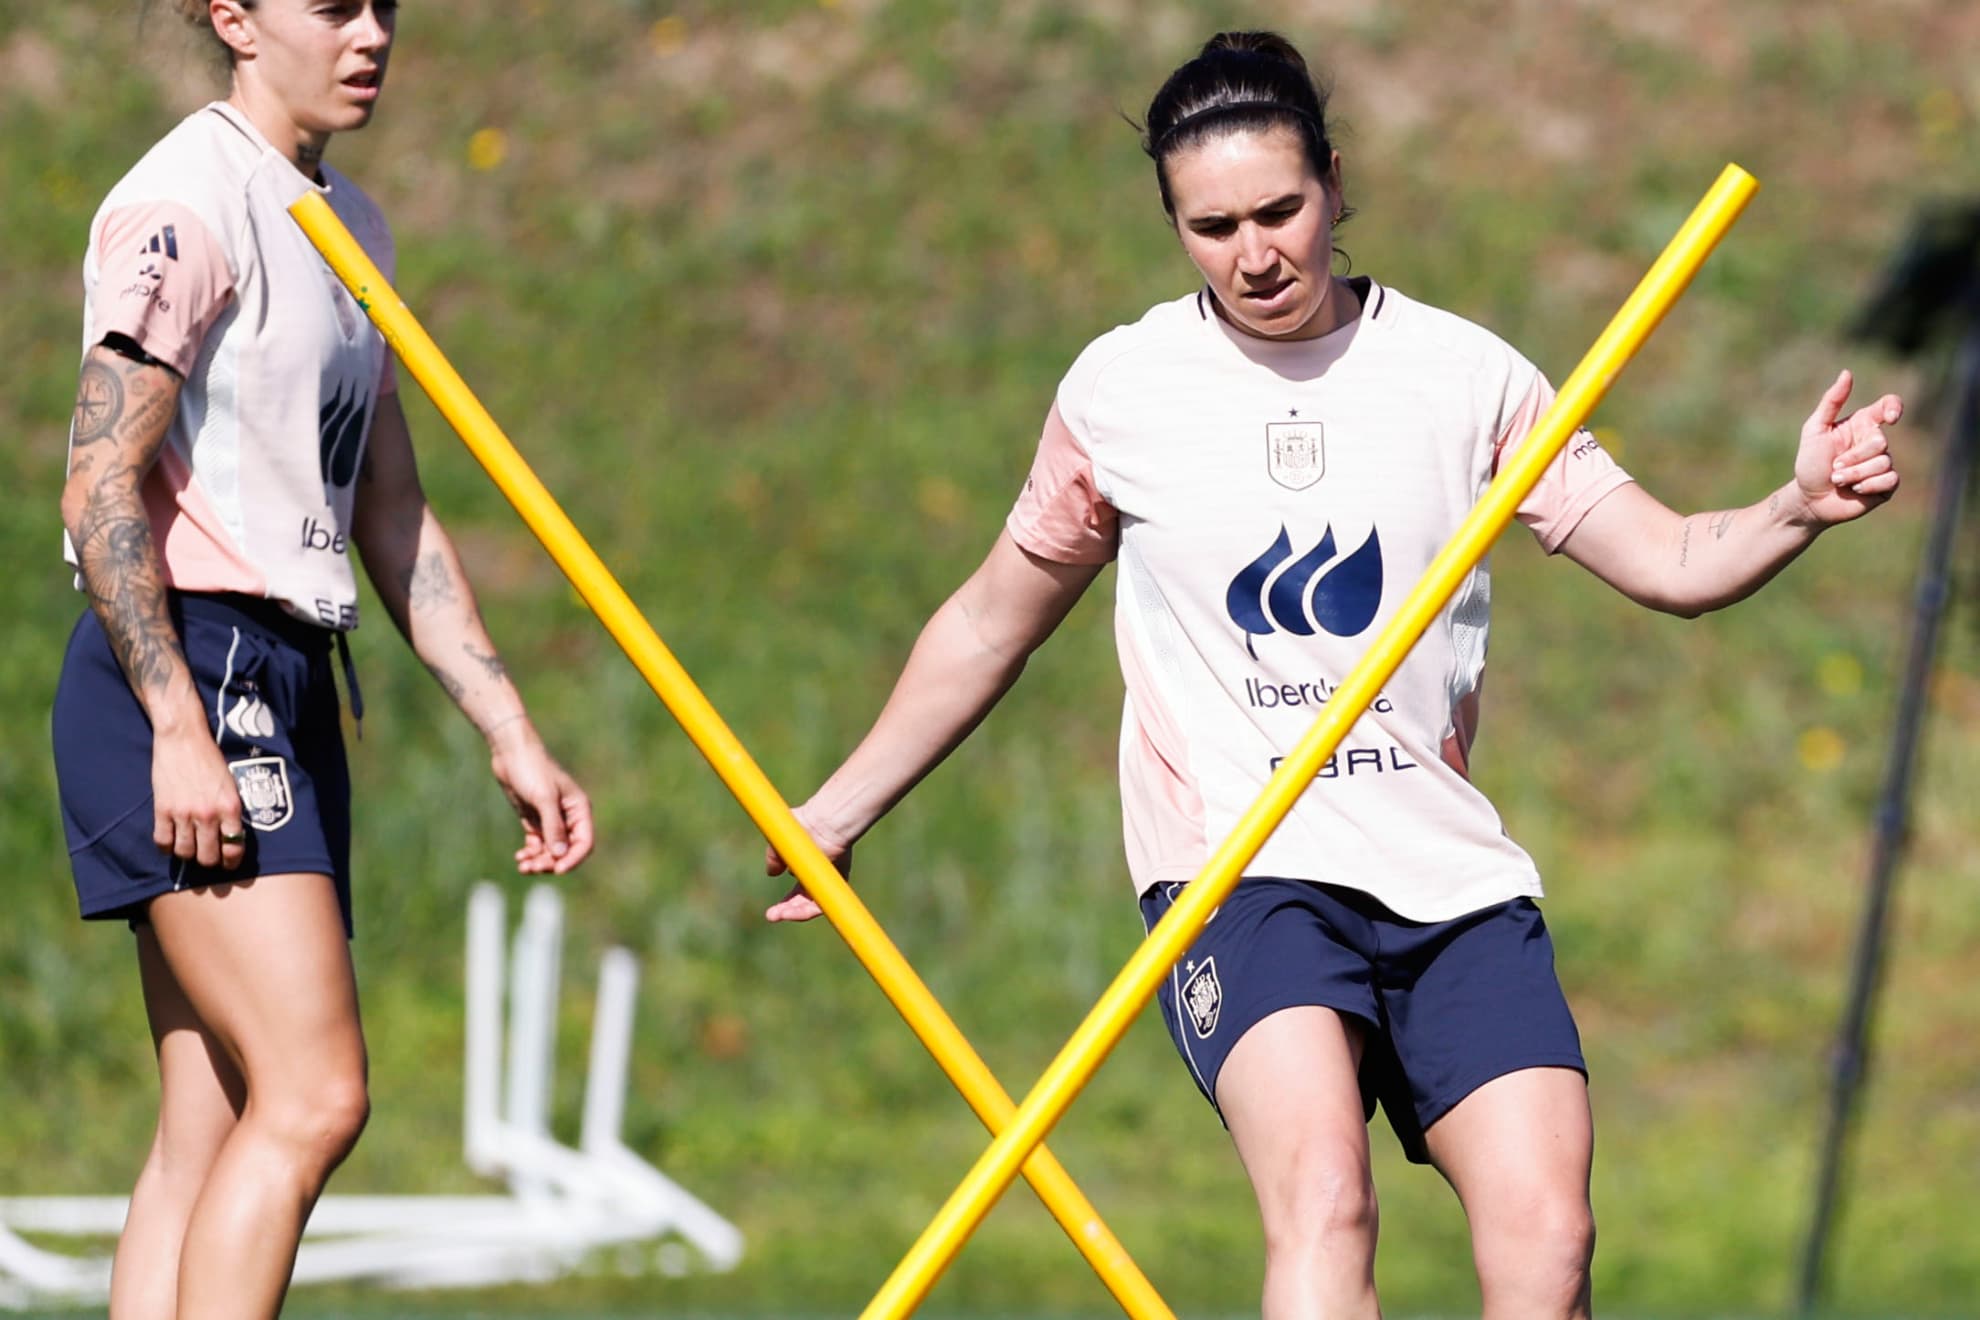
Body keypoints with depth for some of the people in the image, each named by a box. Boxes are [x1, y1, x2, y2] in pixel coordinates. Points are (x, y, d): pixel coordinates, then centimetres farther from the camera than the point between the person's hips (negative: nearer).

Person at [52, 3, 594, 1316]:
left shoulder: (349, 228, 18)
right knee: (314, 1095, -17)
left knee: (215, 1131, 4)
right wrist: (178, 729, -21)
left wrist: (513, 737, 18)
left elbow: (394, 518, 22)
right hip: (181, 676, -9)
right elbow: (101, 488, -16)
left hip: (289, 689, 9)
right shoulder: (185, 207, -10)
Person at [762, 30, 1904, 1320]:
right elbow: (993, 623, 17)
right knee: (1324, 1195, -28)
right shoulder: (1122, 388, 4)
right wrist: (837, 809, 22)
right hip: (1238, 868, -2)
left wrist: (1798, 509, -19)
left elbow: (1670, 561, 2)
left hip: (1452, 872, 2)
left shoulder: (1462, 373, 4)